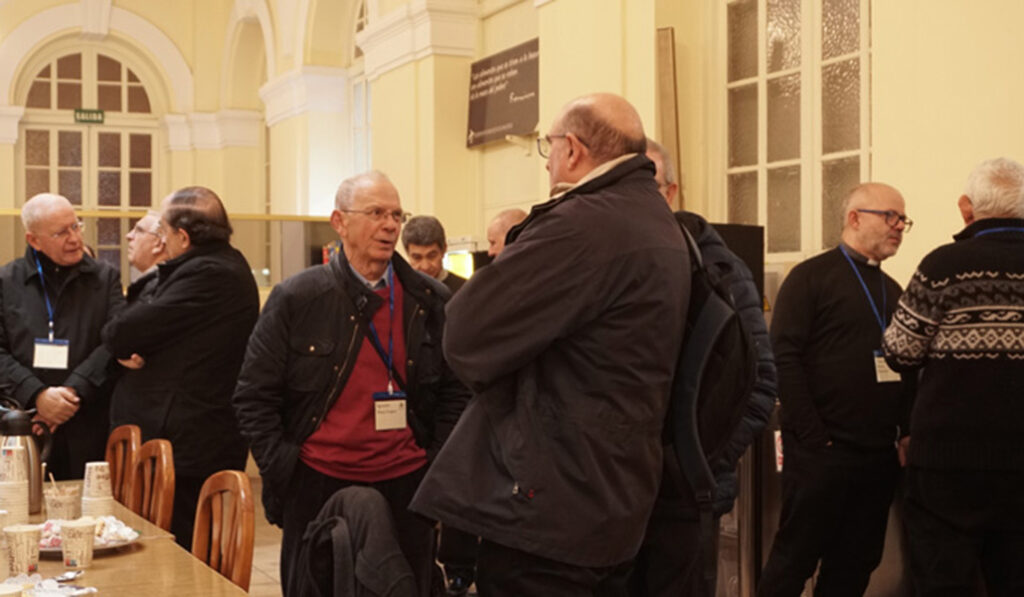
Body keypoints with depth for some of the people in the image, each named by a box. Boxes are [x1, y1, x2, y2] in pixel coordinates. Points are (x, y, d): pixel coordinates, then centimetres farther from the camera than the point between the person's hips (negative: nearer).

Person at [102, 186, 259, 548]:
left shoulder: (208, 275, -19)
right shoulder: (225, 264, 14)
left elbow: (119, 335, -18)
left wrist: (121, 342, 5)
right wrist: (127, 347, -7)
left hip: (185, 448, -10)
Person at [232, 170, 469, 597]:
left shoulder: (429, 301, 3)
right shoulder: (297, 298, -4)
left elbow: (454, 390, 9)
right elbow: (253, 396, -3)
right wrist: (281, 471, -7)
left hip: (405, 483, 2)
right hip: (317, 487, -2)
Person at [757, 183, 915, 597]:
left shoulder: (892, 291, 17)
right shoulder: (812, 276, -4)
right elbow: (784, 358, -12)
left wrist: (906, 433, 5)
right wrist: (814, 437, -16)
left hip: (880, 455, 7)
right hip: (820, 451, -6)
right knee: (795, 558, 0)